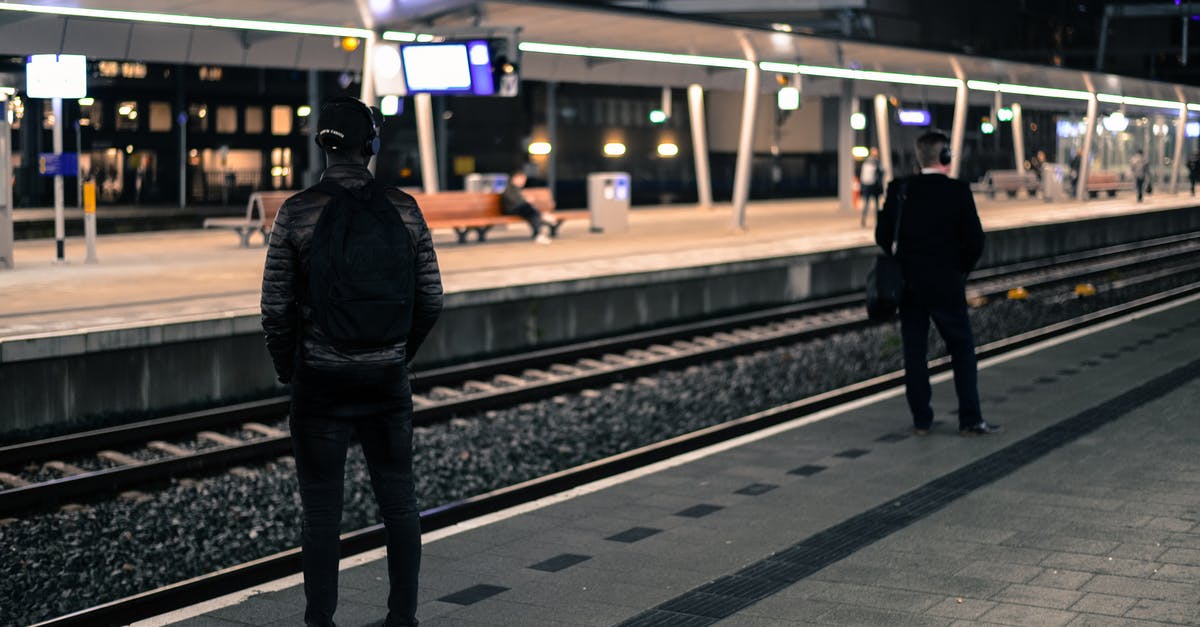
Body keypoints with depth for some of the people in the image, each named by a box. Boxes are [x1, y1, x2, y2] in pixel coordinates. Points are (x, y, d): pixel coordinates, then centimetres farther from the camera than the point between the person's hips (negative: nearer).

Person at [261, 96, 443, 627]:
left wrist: (286, 368, 9)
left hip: (321, 383, -2)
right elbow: (430, 300, 2)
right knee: (398, 500, 13)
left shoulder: (297, 213, -9)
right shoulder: (404, 209, -2)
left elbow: (276, 308, -7)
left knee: (322, 510, 6)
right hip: (388, 381, 2)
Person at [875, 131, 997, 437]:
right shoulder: (958, 191, -9)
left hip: (908, 284, 3)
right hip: (946, 285, -2)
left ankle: (921, 420, 11)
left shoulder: (900, 188, -2)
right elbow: (975, 241, -9)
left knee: (914, 351, 8)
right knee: (962, 349, 8)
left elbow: (882, 234, 1)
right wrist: (960, 270, 8)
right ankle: (970, 420, 7)